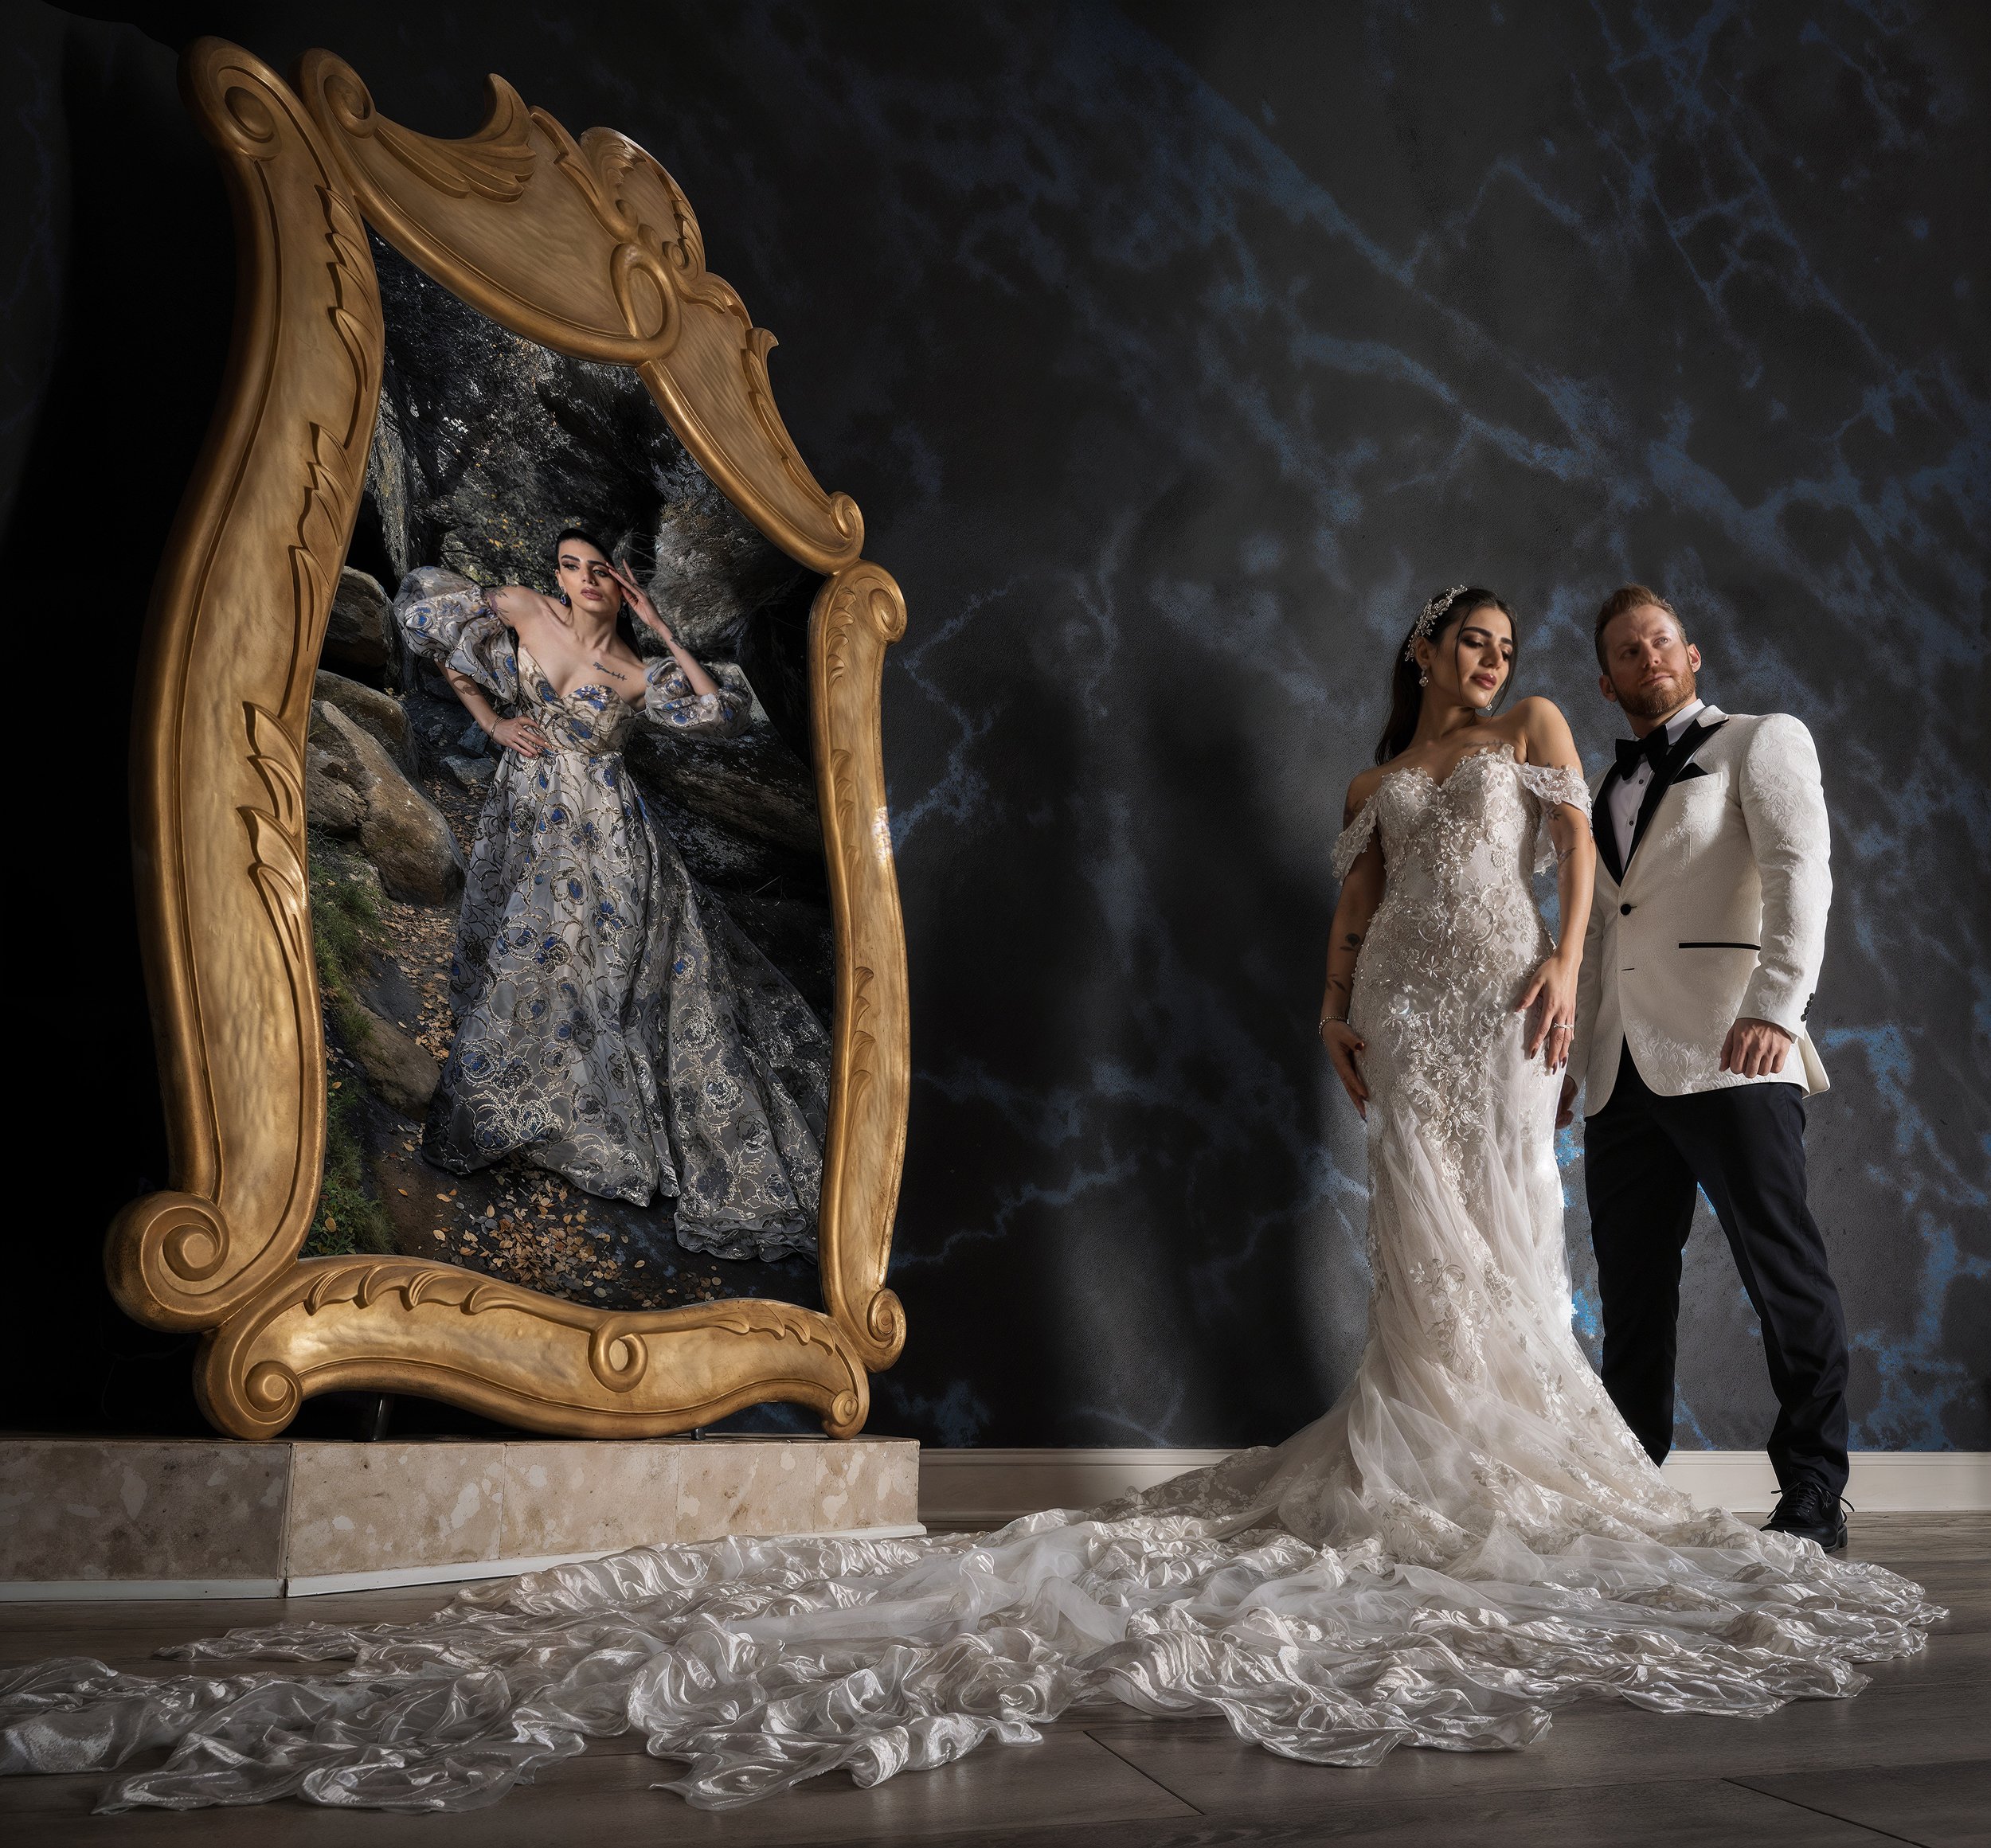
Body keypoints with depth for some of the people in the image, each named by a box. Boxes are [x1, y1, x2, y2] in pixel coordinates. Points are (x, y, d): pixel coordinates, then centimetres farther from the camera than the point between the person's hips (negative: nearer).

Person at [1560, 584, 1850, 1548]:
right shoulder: (1605, 789, 24)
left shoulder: (1763, 740, 7)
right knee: (1631, 1288, 8)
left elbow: (1798, 873, -9)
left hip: (1729, 1060, -6)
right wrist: (1569, 1055, 19)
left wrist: (1774, 1006, -23)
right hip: (1622, 1072, 6)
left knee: (1786, 1277, -5)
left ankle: (1813, 1495, 5)